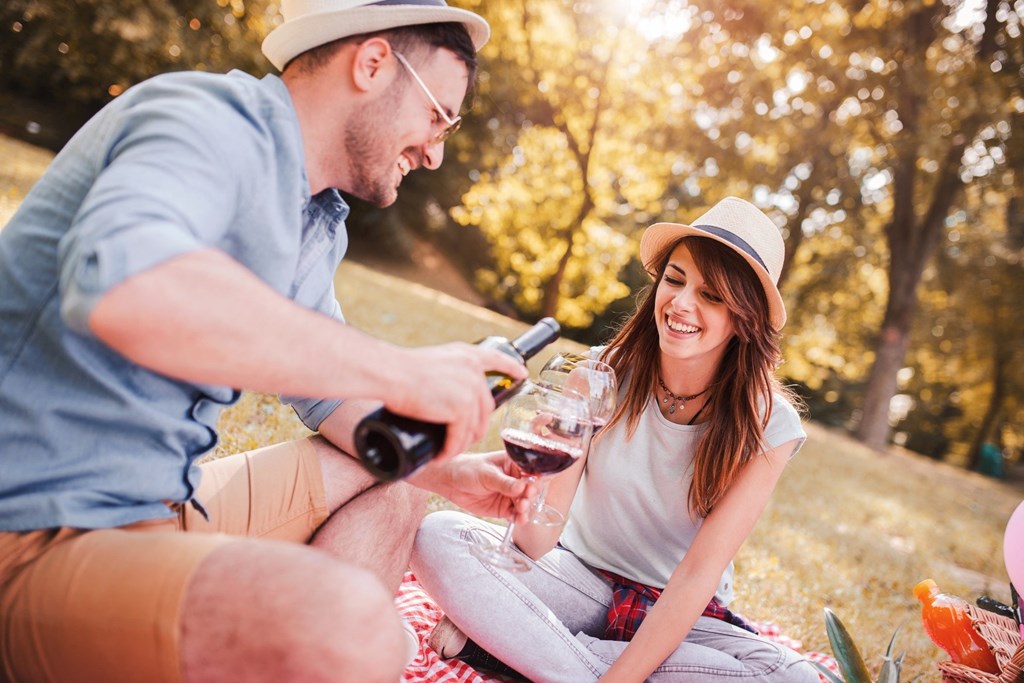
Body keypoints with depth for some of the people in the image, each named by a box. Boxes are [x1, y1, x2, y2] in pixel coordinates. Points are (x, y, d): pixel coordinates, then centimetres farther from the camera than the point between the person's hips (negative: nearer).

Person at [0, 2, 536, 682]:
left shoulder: (318, 220, 13)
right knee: (352, 627, -31)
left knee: (390, 476, 16)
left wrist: (443, 472, 8)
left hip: (170, 502, 10)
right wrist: (400, 370, -31)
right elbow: (122, 287, -37)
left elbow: (326, 388, 20)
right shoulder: (213, 119, -16)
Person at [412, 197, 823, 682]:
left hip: (682, 616, 1)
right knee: (437, 536, -22)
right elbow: (536, 545, -14)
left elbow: (698, 573, -17)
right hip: (580, 582, 0)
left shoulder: (766, 426, -13)